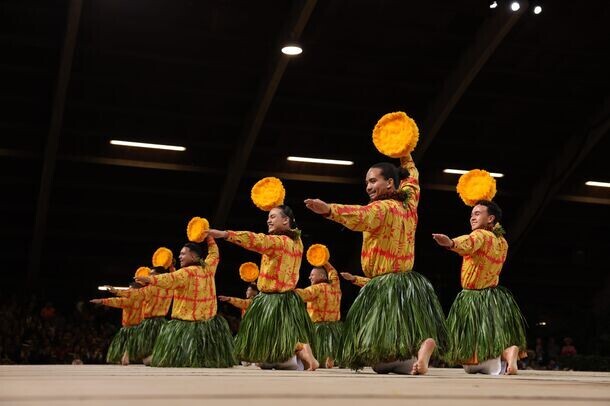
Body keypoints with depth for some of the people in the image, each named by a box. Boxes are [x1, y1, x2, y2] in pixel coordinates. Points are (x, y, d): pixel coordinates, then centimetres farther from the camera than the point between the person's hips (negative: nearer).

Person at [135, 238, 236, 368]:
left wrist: (150, 279, -43)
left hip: (187, 324, -6)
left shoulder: (187, 272, -14)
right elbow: (214, 254, 24)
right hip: (208, 321, 6)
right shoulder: (208, 267, 5)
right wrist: (209, 238, 33)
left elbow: (171, 279, -32)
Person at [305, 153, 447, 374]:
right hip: (409, 284, 8)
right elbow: (412, 178, 33)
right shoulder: (408, 204, 12)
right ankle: (425, 345, -8)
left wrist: (329, 209, -51)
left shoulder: (383, 207, -12)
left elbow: (362, 216, -35)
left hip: (385, 288, -8)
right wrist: (405, 156, 46)